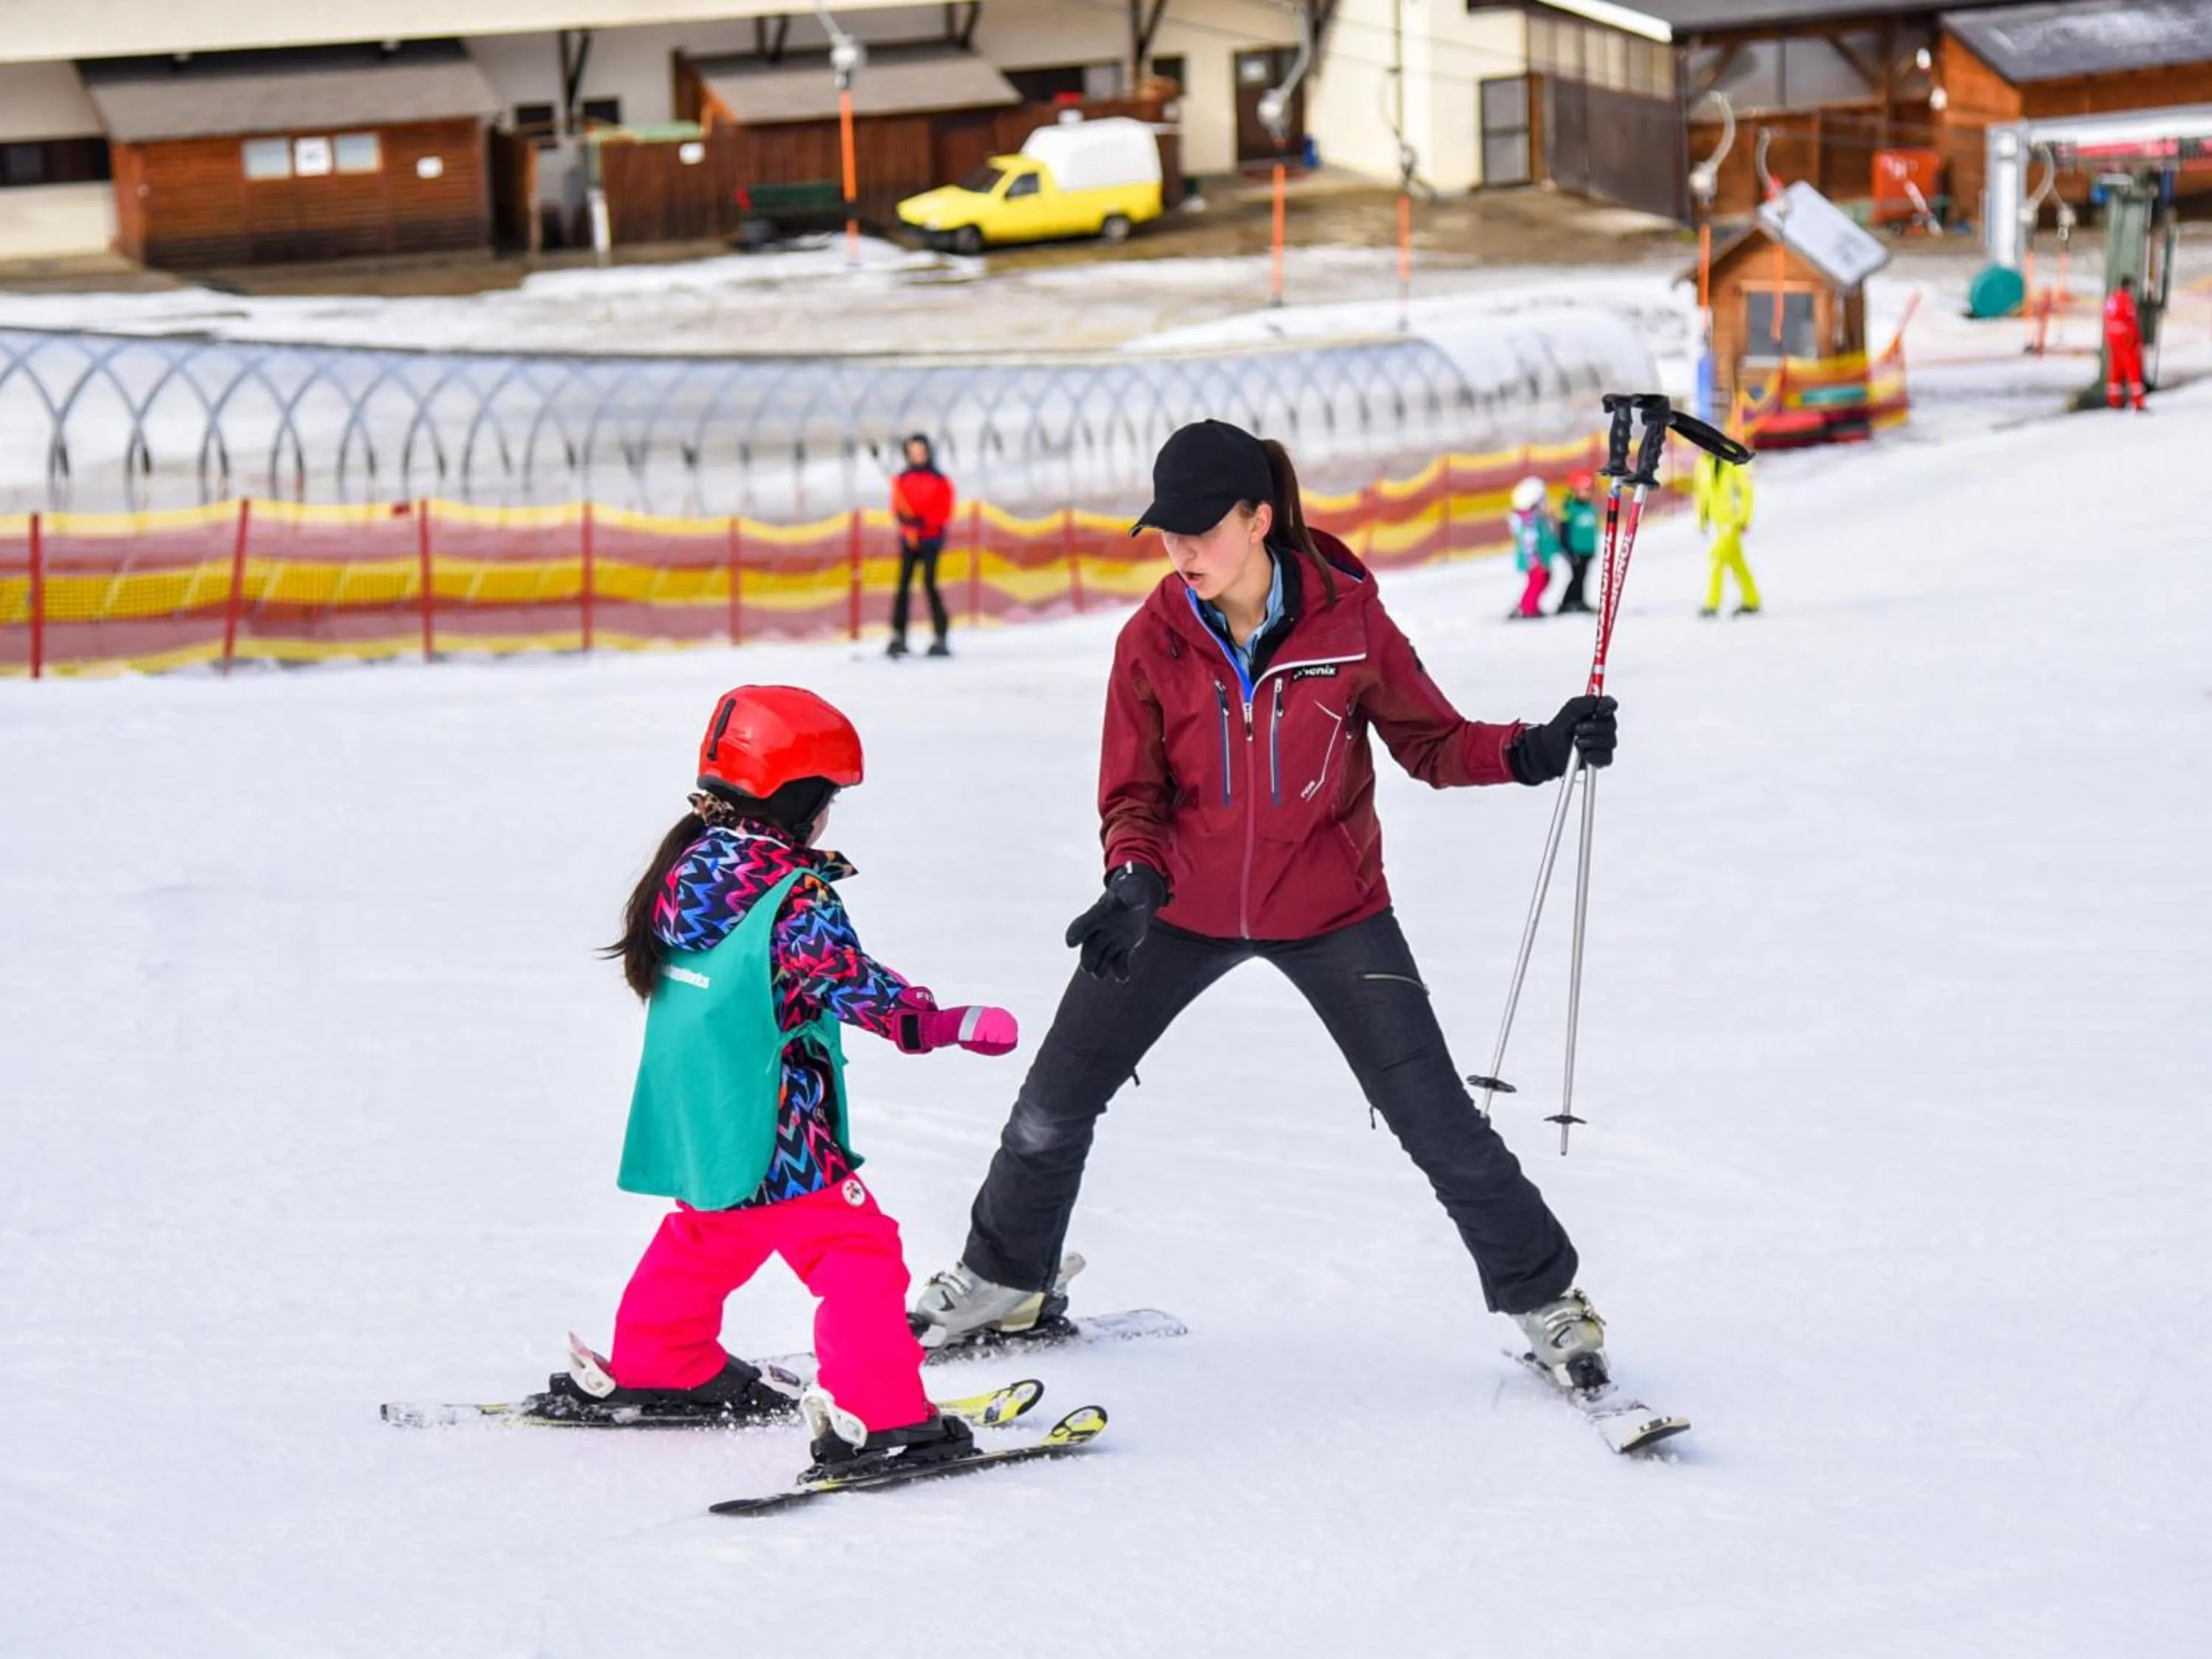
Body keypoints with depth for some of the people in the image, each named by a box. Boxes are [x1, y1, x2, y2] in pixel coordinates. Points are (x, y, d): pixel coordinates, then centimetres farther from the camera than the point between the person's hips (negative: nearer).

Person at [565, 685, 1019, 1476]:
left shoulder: (689, 866, 5)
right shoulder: (794, 894, -19)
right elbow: (852, 984, -25)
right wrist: (951, 1024, -19)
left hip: (694, 1116, 9)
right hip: (771, 1132, -9)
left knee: (710, 1231, 31)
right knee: (856, 1253, -7)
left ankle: (653, 1366, 44)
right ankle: (875, 1414, -16)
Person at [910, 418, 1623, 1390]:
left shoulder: (1346, 619, -15)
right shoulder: (1154, 641, -11)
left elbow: (1432, 742, -5)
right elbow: (1134, 795, -4)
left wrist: (1536, 751, -23)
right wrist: (1134, 885, -24)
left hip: (1328, 908, -2)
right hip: (1187, 907, 2)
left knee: (1437, 1121, -4)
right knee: (1052, 1106, 7)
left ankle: (1544, 1298, 16)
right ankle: (1004, 1280, 32)